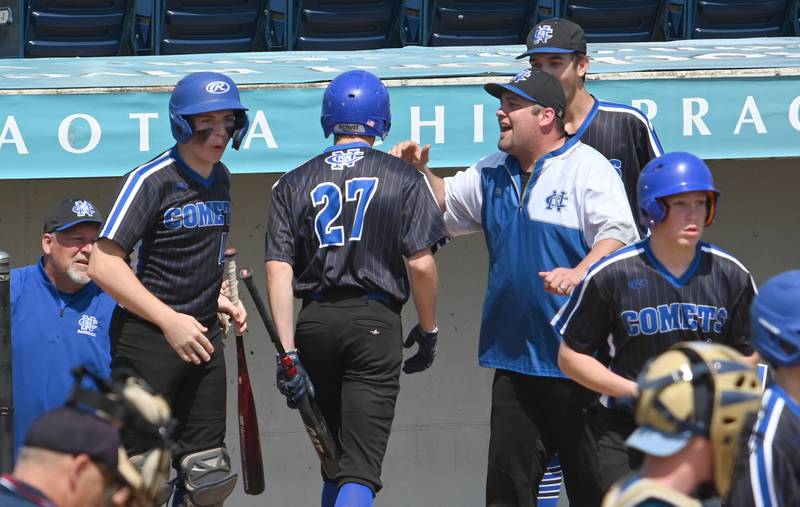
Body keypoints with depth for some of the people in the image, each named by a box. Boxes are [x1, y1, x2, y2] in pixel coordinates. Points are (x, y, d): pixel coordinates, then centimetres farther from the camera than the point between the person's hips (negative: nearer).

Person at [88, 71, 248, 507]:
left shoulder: (220, 179, 11)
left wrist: (217, 299, 8)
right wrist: (170, 319, -24)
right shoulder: (151, 181, -14)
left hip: (202, 337, 8)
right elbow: (103, 265, -20)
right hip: (147, 337, -8)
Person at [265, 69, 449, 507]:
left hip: (314, 322, 3)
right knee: (360, 467, -10)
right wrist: (428, 330, 8)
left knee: (333, 458, 19)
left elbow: (279, 270, -1)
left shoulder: (294, 183, 8)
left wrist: (287, 352, -3)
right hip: (375, 321, -3)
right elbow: (420, 263, -6)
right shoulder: (403, 178, 2)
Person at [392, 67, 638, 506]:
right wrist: (419, 173, 12)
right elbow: (446, 204, 31)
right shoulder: (493, 174, 17)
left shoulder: (588, 168, -5)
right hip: (514, 359, 7)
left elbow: (618, 234, -17)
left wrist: (579, 273, -33)